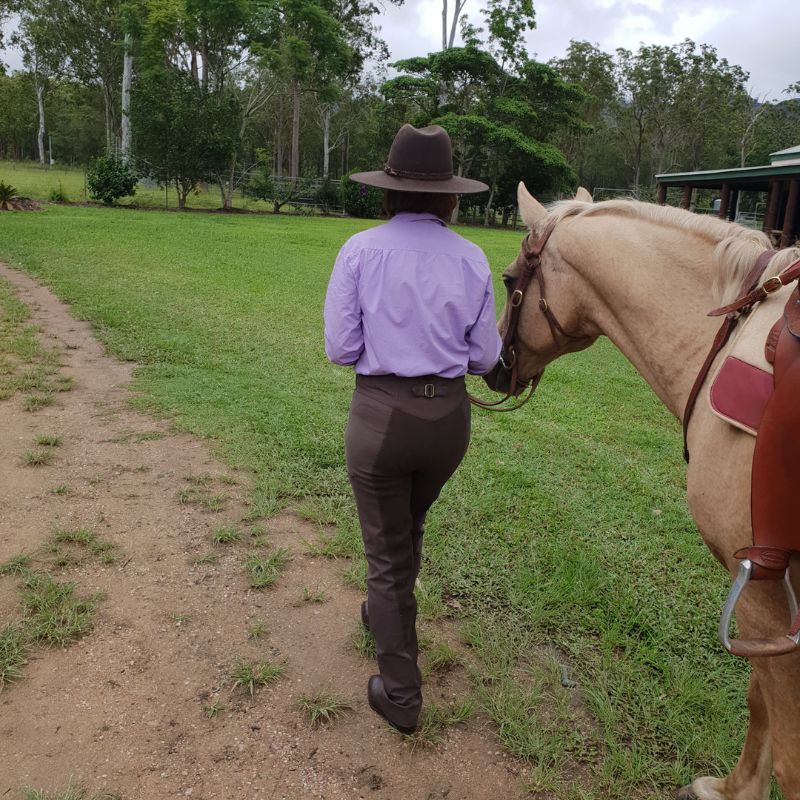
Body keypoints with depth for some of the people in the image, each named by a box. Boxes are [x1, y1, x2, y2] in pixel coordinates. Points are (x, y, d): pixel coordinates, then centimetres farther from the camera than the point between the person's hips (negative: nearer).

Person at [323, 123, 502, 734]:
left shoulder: (361, 250, -9)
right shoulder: (471, 259, -2)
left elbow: (340, 348, -8)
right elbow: (484, 357, 0)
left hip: (381, 414, -3)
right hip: (449, 416, 4)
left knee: (386, 550, 12)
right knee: (411, 525, 29)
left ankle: (401, 695, 23)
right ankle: (388, 613, 56)